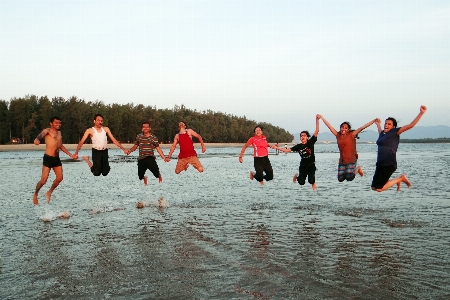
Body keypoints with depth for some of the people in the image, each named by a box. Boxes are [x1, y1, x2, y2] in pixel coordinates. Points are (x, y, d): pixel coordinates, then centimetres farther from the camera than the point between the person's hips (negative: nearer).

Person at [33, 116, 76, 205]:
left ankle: (49, 193, 27)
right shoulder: (47, 130, -6)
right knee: (43, 180, -7)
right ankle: (35, 195, 17)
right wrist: (37, 139, -52)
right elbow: (41, 135, -29)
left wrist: (70, 155, 23)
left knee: (59, 178, 6)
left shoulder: (59, 133, 16)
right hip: (48, 158, -7)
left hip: (57, 158, 7)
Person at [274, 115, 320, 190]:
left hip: (311, 165, -2)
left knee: (311, 180, -16)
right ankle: (297, 175, 36)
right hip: (303, 165, 2)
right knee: (301, 182, -1)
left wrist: (317, 120, -28)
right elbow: (287, 150, -2)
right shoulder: (298, 146, -5)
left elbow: (316, 131, -19)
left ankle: (313, 183, 24)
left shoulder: (311, 142, -11)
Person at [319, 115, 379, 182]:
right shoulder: (338, 135, 6)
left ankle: (358, 169, 16)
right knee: (340, 179, 1)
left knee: (349, 178, -14)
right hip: (342, 160, 4)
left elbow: (362, 127, -9)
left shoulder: (351, 135, -3)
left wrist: (374, 120, -15)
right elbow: (329, 126, 9)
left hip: (351, 159, -4)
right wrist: (321, 117, 12)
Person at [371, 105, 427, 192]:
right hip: (380, 164, 8)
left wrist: (421, 113, -14)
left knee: (378, 188, -9)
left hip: (389, 164, -8)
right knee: (374, 187, 7)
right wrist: (378, 124, 59)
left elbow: (410, 125, -9)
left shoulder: (395, 132, -2)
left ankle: (401, 178, 11)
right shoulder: (382, 133, 17)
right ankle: (396, 181, 28)